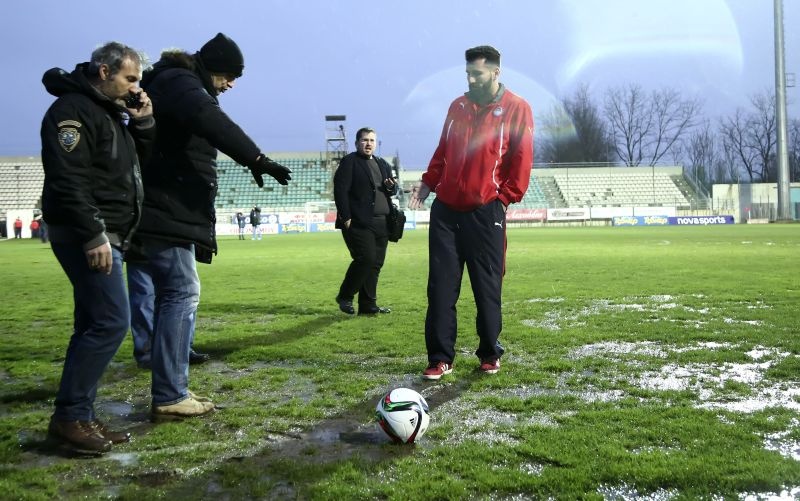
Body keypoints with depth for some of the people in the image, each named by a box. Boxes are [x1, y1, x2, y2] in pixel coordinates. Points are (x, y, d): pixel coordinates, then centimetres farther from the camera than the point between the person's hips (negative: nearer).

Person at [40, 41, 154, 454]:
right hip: (87, 236, -10)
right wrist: (93, 236, -25)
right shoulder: (73, 110, -11)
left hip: (106, 235, 10)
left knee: (94, 325, 9)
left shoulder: (113, 112, 19)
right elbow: (68, 181, -21)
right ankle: (69, 416, -4)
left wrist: (143, 122, 7)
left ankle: (79, 416, 15)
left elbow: (145, 159, 23)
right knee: (111, 322, -13)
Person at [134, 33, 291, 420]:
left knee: (173, 294, 11)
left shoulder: (174, 83, 25)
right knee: (182, 293, -11)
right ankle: (169, 398, -9)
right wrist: (255, 158, -35)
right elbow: (211, 121, -30)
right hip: (167, 211, -11)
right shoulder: (179, 82, -8)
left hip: (167, 209, 11)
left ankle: (171, 389, 16)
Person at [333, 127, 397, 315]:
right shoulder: (349, 162, -2)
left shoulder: (382, 164, 20)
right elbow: (340, 190, -9)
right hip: (358, 222, -7)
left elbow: (392, 189, 26)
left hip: (381, 222, 7)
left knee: (376, 263, 4)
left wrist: (392, 187, 1)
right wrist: (345, 217, -16)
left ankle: (368, 304, 12)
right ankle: (345, 296, 6)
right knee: (365, 259, -13)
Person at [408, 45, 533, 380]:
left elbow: (522, 160, -4)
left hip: (485, 213, -4)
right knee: (441, 287, 2)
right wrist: (428, 183, 7)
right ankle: (440, 358, 9)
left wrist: (505, 197, -8)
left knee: (487, 288, 4)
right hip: (445, 210, 4)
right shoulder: (458, 106, 13)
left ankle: (490, 353, 21)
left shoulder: (516, 109, -2)